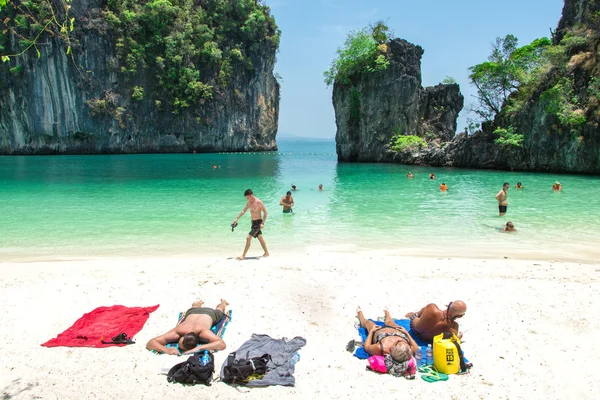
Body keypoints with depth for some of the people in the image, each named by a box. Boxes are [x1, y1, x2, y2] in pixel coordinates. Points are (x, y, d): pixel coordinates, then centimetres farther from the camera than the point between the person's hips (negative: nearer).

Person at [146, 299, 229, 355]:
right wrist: (166, 349, -68)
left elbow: (222, 344, -66)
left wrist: (200, 347, -74)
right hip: (192, 313, 1)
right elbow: (150, 343, -49)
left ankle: (223, 302, 68)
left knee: (218, 311, 38)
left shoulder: (202, 331, -54)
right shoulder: (177, 331, -47)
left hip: (208, 314, -1)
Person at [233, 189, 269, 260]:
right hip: (253, 222, 8)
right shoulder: (249, 202, 6)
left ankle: (243, 255, -4)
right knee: (260, 238, 16)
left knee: (248, 238, -10)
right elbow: (244, 211, 18)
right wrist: (237, 218, 12)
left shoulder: (259, 202, -17)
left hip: (258, 222, -8)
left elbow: (265, 212, -15)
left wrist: (263, 223, -20)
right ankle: (266, 253, 27)